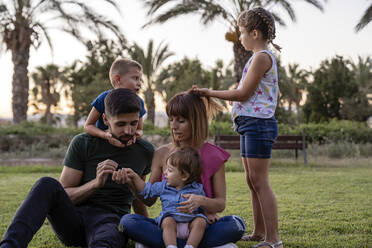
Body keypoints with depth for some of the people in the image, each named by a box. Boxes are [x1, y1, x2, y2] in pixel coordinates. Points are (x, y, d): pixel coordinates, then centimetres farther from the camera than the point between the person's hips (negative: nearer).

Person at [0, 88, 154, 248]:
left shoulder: (145, 151, 9)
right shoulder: (83, 143, 1)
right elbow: (64, 196, -2)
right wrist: (96, 183, -17)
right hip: (73, 221, 1)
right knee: (47, 185, -34)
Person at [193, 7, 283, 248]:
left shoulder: (261, 57, -12)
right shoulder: (265, 57, 19)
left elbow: (243, 94, -16)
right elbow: (276, 94, 26)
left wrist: (211, 93, -9)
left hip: (257, 124, -10)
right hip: (252, 125, 10)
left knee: (260, 182, -10)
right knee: (253, 181, 13)